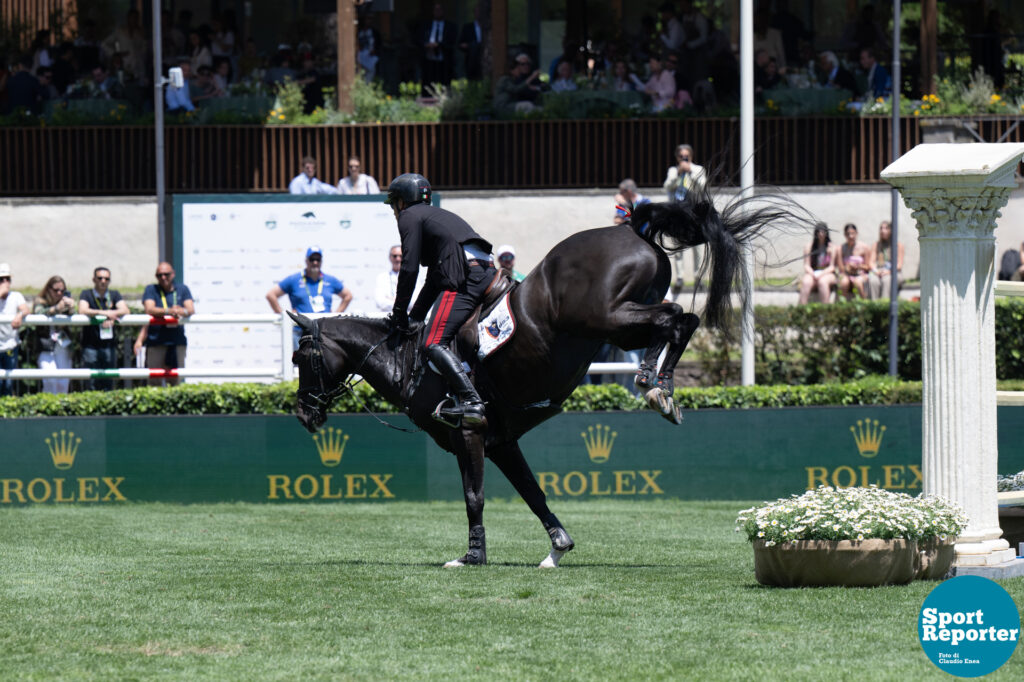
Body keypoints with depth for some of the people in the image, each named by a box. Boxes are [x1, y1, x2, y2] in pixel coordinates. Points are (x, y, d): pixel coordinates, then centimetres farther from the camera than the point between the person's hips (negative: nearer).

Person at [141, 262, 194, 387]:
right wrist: (168, 311, -27)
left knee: (175, 381, 2)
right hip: (156, 339, -2)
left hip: (177, 340, 2)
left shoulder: (182, 289, 13)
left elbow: (191, 310, 1)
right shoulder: (151, 290, 7)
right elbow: (149, 310, -10)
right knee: (155, 380, -5)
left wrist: (182, 311, -23)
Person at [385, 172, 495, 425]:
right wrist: (414, 316, 31)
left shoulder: (410, 217, 7)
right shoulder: (437, 215, 34)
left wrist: (399, 311, 4)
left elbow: (410, 268, -3)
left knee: (435, 344, -17)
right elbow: (434, 277, 34)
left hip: (465, 278, -9)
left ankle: (472, 402, -33)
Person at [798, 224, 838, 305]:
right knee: (806, 282, -34)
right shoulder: (809, 247, 10)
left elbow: (832, 267, 1)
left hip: (827, 274, -1)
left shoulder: (831, 248, 4)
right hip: (812, 273, 1)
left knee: (822, 281, -37)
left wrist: (821, 274, -16)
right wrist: (813, 274, -15)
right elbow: (806, 266, 5)